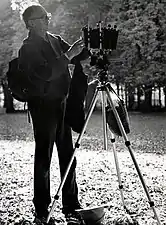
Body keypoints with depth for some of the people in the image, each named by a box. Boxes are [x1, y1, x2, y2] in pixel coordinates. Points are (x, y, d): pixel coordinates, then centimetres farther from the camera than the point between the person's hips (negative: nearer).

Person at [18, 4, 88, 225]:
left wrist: (84, 48, -4)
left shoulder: (55, 39, 14)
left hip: (62, 104, 7)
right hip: (44, 106, -7)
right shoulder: (28, 48, -9)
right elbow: (47, 73, -21)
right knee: (44, 159, -2)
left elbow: (76, 56, 14)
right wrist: (68, 55, -21)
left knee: (68, 157, 8)